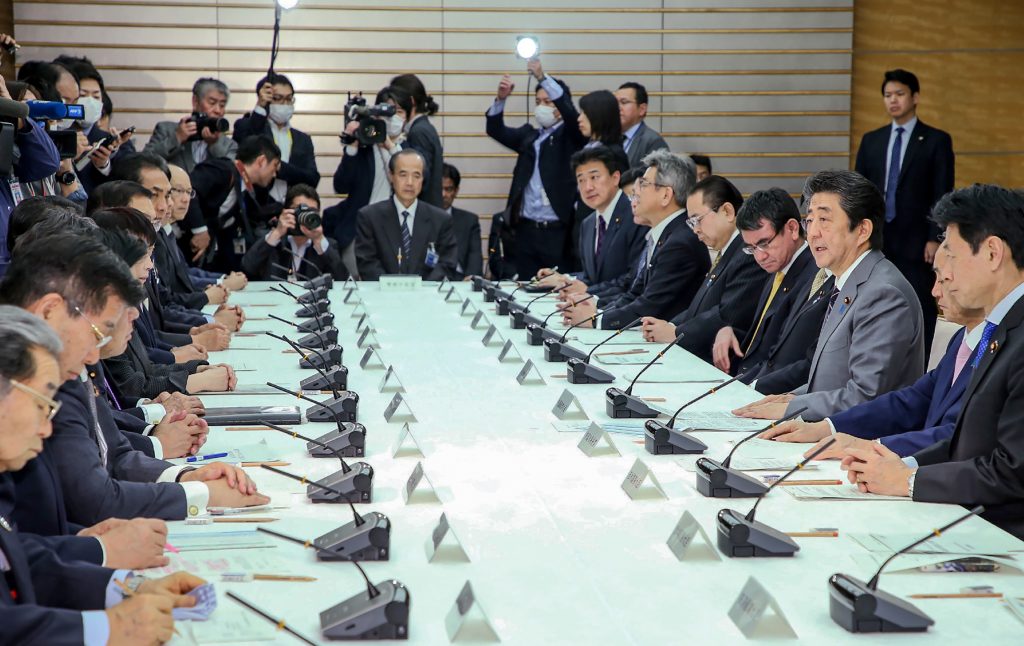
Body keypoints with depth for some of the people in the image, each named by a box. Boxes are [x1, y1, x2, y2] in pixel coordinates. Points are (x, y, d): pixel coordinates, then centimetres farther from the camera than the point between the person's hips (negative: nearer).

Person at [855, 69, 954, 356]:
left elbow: (943, 195, -4)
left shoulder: (936, 140, 0)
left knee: (920, 309, -2)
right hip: (874, 239, 4)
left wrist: (935, 238, -11)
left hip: (915, 241, -4)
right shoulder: (871, 140, 12)